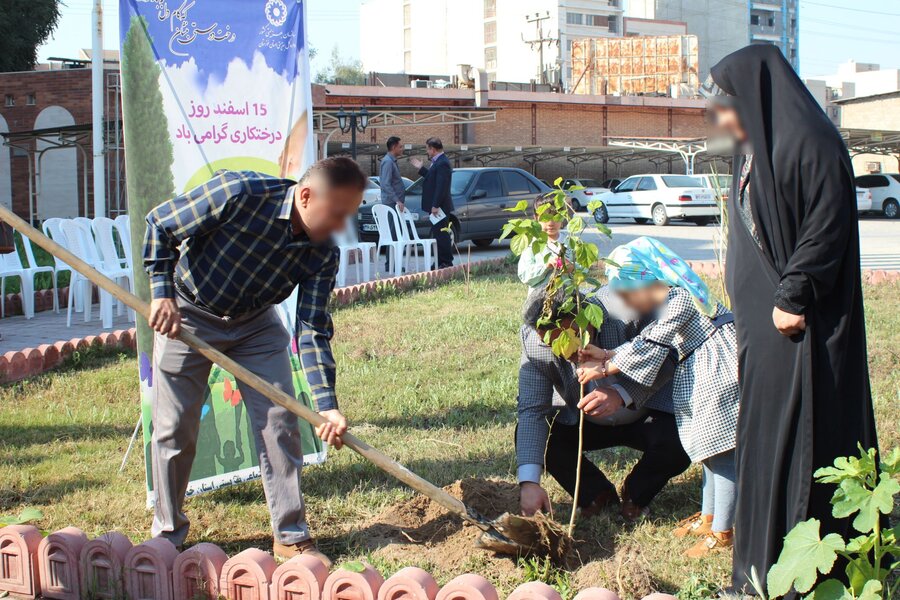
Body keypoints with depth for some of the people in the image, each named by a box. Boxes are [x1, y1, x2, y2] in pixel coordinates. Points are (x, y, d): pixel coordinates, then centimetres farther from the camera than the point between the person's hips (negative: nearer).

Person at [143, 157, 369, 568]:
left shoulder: (322, 255, -18)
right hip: (186, 316, -3)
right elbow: (160, 225, -19)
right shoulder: (239, 194, -31)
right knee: (174, 430, 1)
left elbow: (314, 332, -18)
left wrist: (326, 405, -27)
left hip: (256, 323, 4)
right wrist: (162, 293, -23)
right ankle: (167, 535, 19)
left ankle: (291, 537, 9)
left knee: (279, 424, -3)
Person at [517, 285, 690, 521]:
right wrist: (529, 483, -35)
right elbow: (532, 411, -25)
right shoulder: (533, 340, -25)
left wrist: (622, 393, -41)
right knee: (532, 434, -20)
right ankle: (597, 492, 5)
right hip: (581, 420, 3)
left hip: (645, 414, -2)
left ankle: (635, 493, 4)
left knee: (678, 444, -31)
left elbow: (665, 359, -23)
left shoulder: (627, 309, -34)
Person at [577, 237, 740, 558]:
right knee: (708, 448, 18)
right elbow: (645, 341, 15)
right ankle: (708, 516, 29)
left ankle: (722, 532, -4)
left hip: (718, 373, -11)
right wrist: (605, 355, 7)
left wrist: (605, 369, -16)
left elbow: (649, 347, -21)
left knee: (720, 452, -8)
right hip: (701, 375, 11)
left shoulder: (679, 298, -20)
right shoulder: (668, 302, 12)